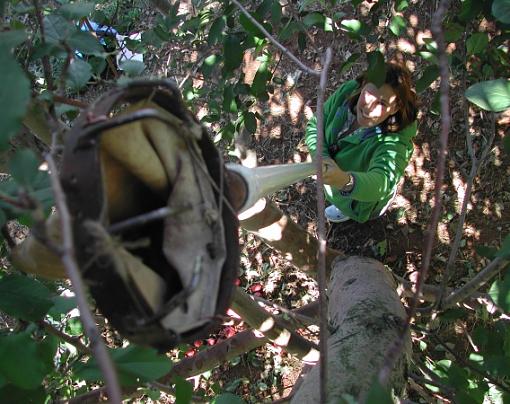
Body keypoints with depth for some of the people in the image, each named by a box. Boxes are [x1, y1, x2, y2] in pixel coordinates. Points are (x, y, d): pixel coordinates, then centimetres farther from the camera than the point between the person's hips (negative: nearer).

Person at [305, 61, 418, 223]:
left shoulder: (394, 141, -44)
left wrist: (346, 181, -79)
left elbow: (381, 182, -59)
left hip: (362, 197, -4)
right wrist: (322, 158, -33)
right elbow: (315, 125, -16)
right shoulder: (348, 91, -29)